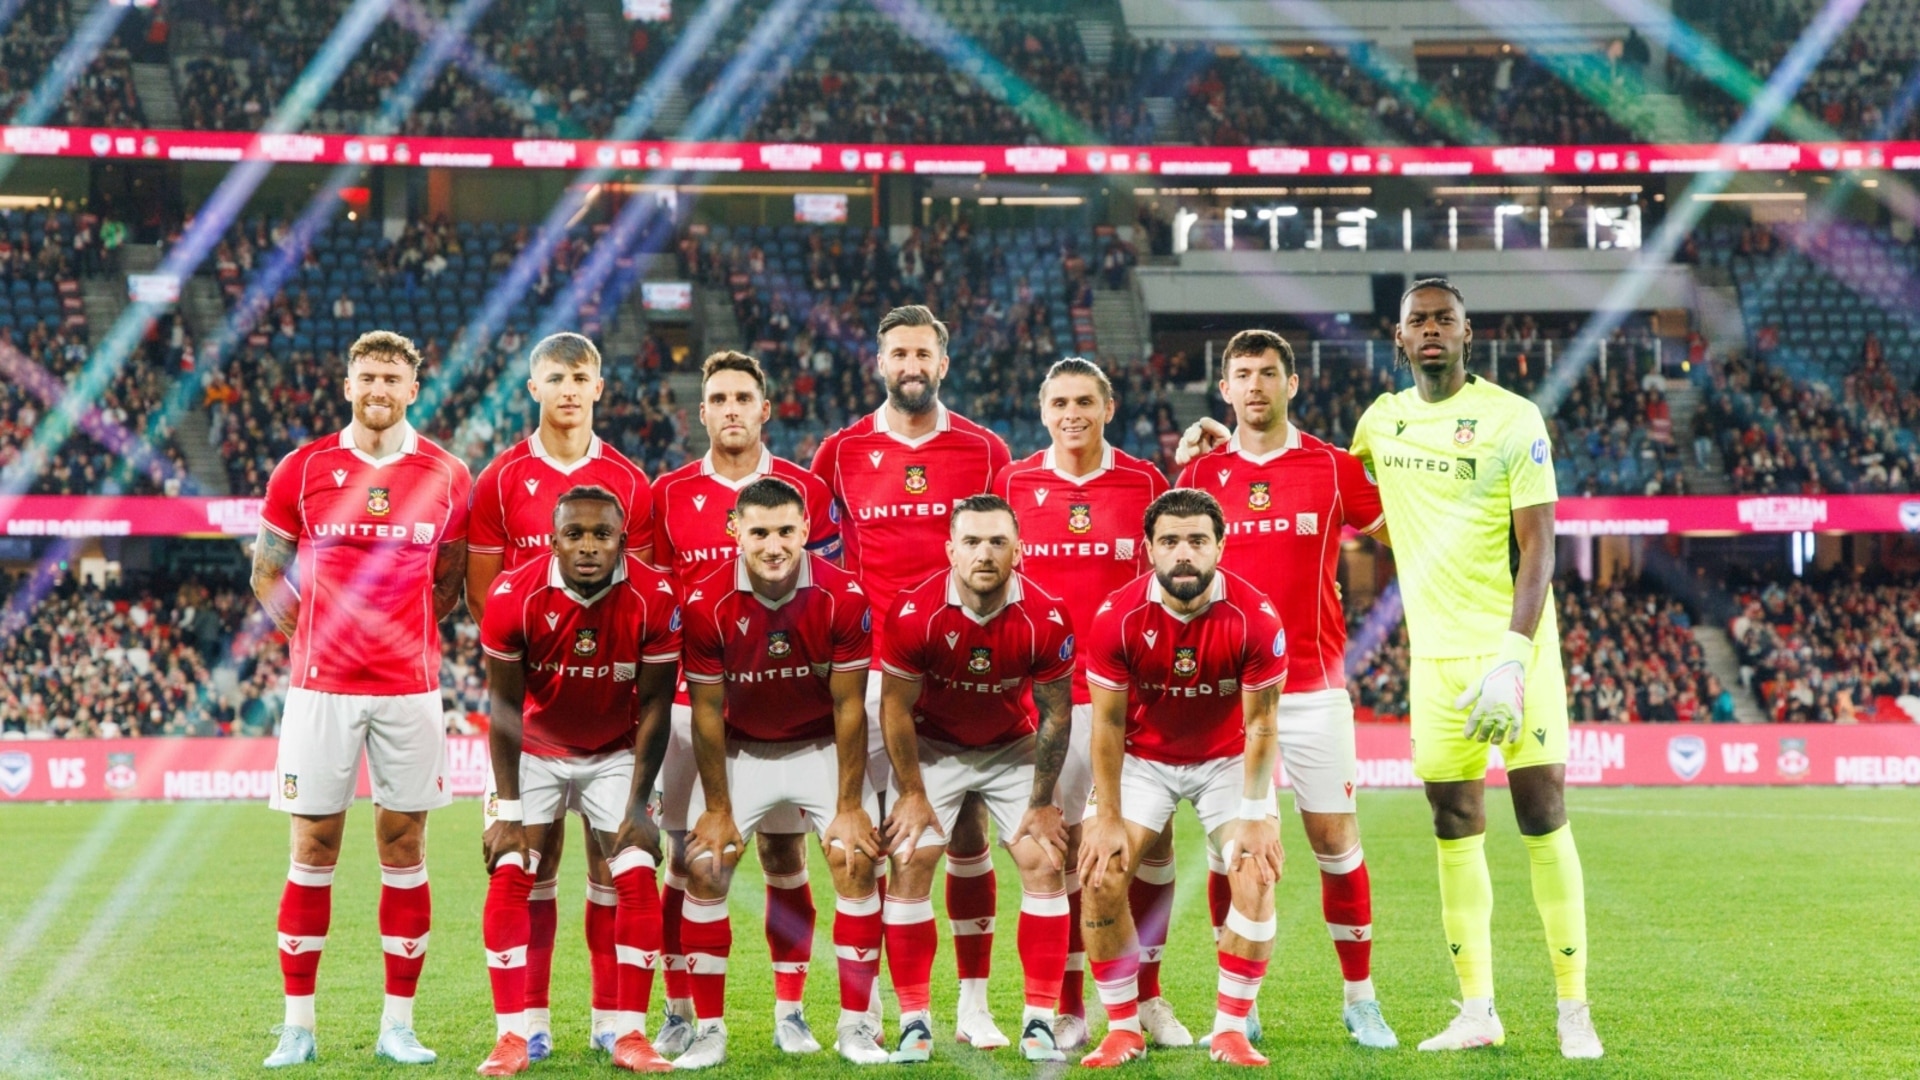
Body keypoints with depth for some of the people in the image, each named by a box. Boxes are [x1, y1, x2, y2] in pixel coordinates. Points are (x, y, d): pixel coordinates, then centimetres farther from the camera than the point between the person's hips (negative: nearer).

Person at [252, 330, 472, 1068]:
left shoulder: (446, 477, 3)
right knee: (312, 850, 1)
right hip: (321, 685, -1)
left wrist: (402, 637, 6)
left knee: (404, 848, 3)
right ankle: (297, 1026, 8)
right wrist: (317, 640, 6)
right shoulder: (303, 470, 1)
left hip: (410, 685, 1)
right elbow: (267, 573, 10)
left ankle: (398, 1025, 10)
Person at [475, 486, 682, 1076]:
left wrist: (637, 805, -12)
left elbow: (653, 706, -12)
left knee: (637, 879, -9)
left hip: (616, 752, 1)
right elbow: (505, 703, -14)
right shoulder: (515, 596, -25)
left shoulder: (654, 599, -23)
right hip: (535, 750, -1)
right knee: (509, 878, -12)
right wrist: (507, 810, -15)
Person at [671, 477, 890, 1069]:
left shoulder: (843, 597, -22)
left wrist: (850, 807, -13)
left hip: (823, 748, 0)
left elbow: (849, 707, -14)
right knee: (704, 870, -9)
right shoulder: (707, 603, -22)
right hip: (740, 750, 0)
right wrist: (718, 810, -9)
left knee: (857, 863, -12)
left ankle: (856, 1025, -2)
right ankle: (708, 1030, 1)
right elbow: (707, 712, -12)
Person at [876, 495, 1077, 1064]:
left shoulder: (1046, 619, -24)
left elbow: (1055, 714, -11)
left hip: (1015, 748, 1)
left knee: (1045, 864, -8)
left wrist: (1043, 802, -6)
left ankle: (1040, 1021, -1)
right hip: (934, 746, -1)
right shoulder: (915, 613, -27)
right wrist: (912, 793, -8)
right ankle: (914, 1022, -2)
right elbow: (896, 707, -13)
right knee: (909, 865, -10)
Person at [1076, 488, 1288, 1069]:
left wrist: (1256, 815, -16)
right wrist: (1109, 819, -13)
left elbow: (1259, 724, -14)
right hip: (1143, 757, 1)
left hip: (1227, 760, 0)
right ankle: (1124, 1028, 2)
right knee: (1101, 878, -13)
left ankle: (1231, 1030, -4)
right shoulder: (1118, 617, -22)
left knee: (1255, 876, -17)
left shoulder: (1255, 619, -24)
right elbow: (1108, 723, -12)